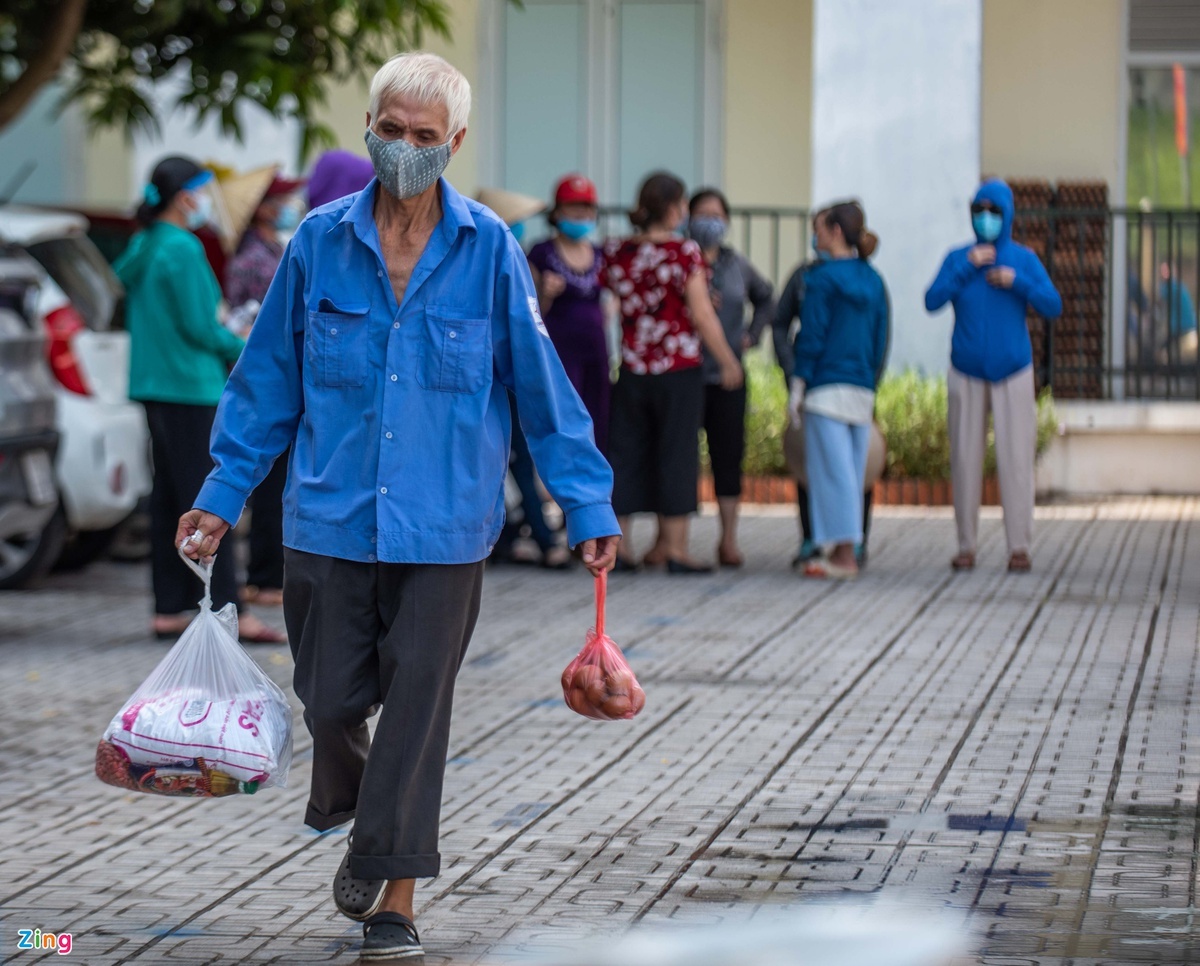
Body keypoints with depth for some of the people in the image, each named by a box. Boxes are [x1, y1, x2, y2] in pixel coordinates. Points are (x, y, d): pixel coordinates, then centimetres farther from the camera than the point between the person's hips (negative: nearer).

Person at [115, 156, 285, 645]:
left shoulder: (142, 248, 13)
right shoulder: (182, 248, -15)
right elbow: (199, 326, -16)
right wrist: (243, 351, 0)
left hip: (154, 384, 9)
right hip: (191, 385, -9)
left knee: (169, 497, 10)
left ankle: (169, 609, 12)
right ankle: (226, 611, -8)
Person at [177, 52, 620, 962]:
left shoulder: (489, 251, -4)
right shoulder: (320, 243, 1)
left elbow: (543, 385, 0)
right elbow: (267, 382, 9)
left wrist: (589, 506, -2)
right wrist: (223, 496, 7)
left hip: (443, 526, -2)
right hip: (330, 520, 2)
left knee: (417, 707, -1)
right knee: (333, 698, 6)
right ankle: (361, 825, 38)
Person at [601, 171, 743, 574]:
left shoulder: (615, 251, 2)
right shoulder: (685, 252, -10)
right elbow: (702, 316, -9)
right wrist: (728, 361, 1)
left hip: (632, 370, 4)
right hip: (679, 371, -4)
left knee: (626, 452, 9)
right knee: (677, 454, 2)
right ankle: (674, 546, 3)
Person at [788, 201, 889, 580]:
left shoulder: (823, 278, -9)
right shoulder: (873, 281, 11)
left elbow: (811, 335, -11)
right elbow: (882, 339, 14)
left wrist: (798, 386, -6)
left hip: (828, 389, -7)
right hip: (863, 391, 7)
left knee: (832, 468, -5)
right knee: (853, 470, 10)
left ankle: (843, 555, -6)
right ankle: (845, 551, 12)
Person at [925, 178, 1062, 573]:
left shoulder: (1024, 259, 2)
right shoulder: (958, 259, 3)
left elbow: (1053, 306, -5)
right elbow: (932, 300, -9)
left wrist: (1018, 282, -17)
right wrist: (966, 268, -16)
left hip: (1012, 374, -1)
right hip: (966, 374, 1)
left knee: (1015, 459, -6)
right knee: (965, 459, 1)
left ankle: (1019, 546, -3)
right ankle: (966, 545, 8)